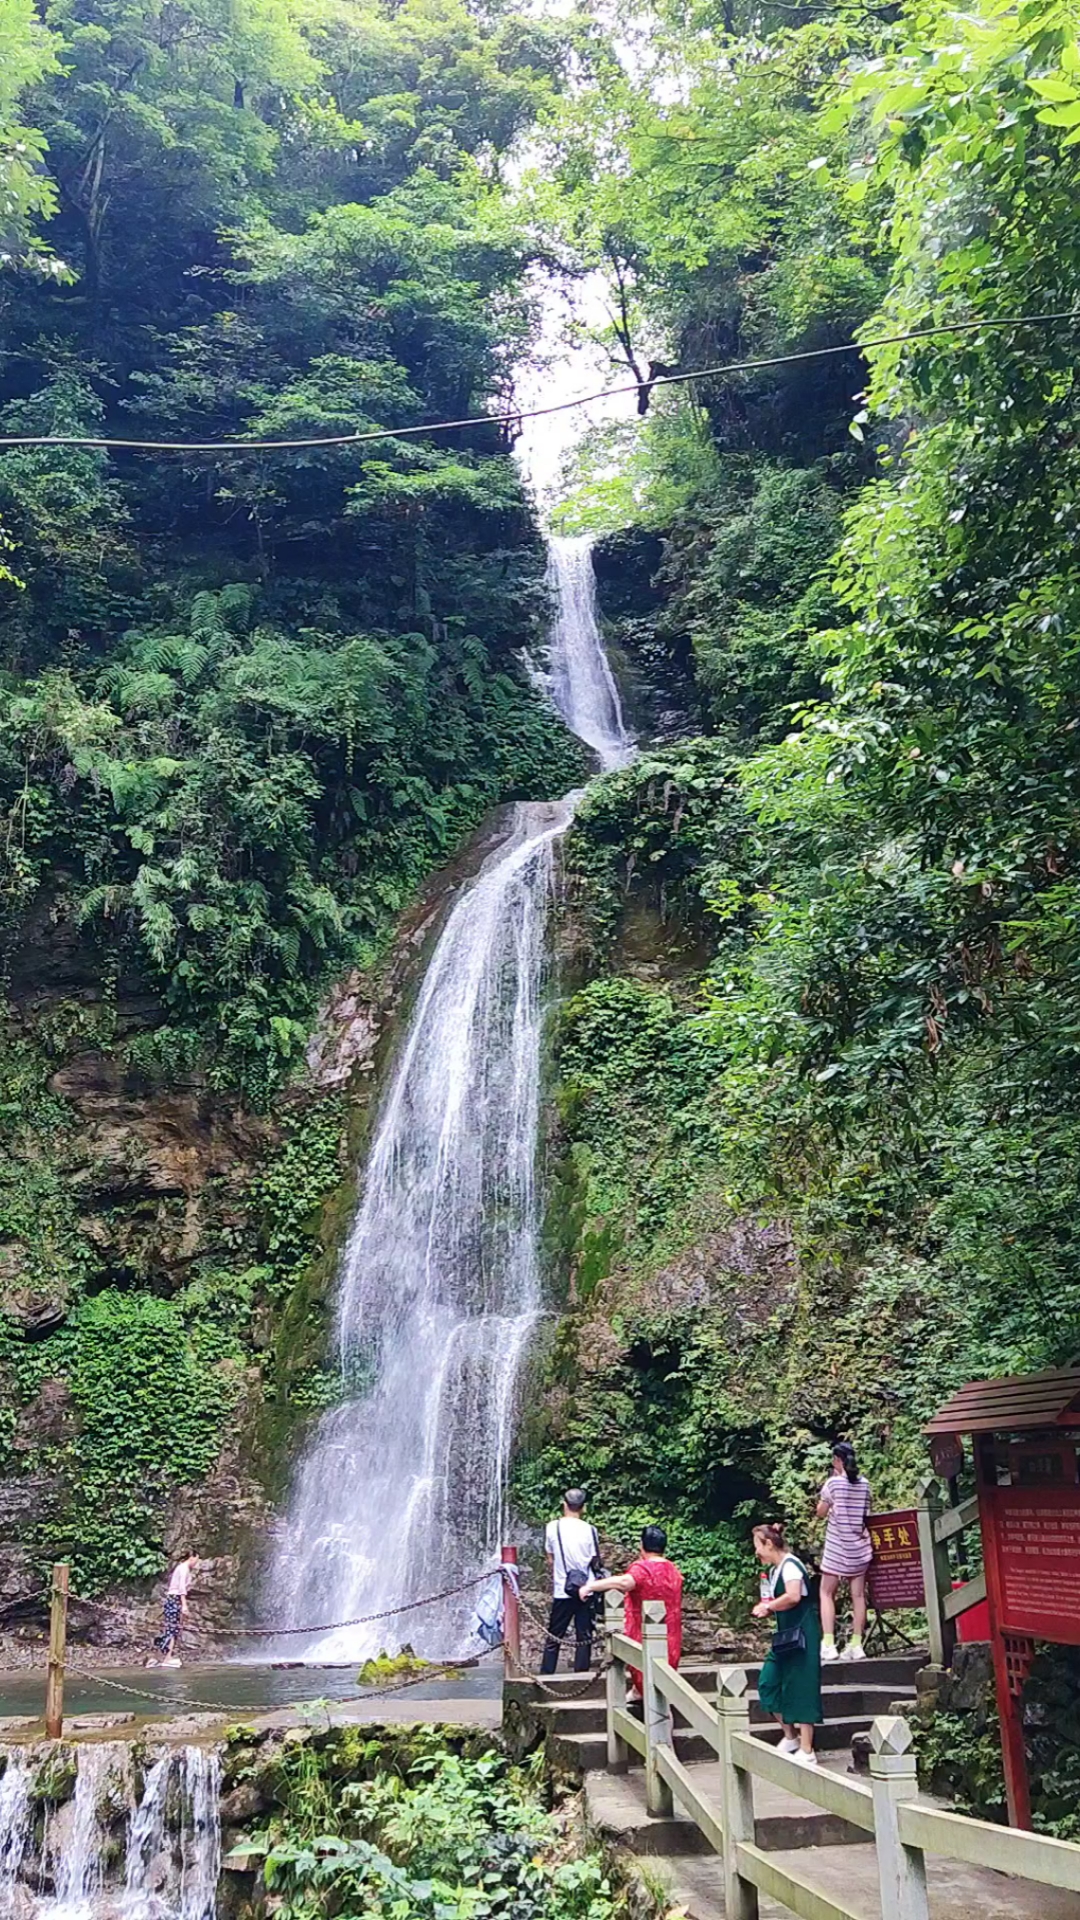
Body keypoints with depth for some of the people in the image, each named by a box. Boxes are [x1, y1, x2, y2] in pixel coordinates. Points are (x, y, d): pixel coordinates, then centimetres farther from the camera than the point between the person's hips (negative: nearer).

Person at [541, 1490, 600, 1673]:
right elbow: (596, 1562, 2)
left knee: (553, 1637, 9)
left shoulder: (553, 1527, -5)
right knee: (584, 1637, 8)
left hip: (562, 1590, 0)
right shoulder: (589, 1530, -6)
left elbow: (550, 1559, 6)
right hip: (585, 1590, 0)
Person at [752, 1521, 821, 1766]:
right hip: (786, 1635, 9)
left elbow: (793, 1596, -29)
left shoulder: (790, 1565, -15)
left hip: (802, 1635, -9)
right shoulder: (774, 1570, 14)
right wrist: (765, 1610, 0)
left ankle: (806, 1752, 0)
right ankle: (790, 1737, 21)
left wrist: (768, 1607, -15)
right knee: (768, 1684, 8)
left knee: (800, 1690, -6)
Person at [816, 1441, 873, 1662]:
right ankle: (856, 1644, 6)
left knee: (826, 1593, 2)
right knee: (858, 1595, 6)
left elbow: (820, 1513, -3)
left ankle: (828, 1644, -7)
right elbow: (866, 1515, 12)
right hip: (859, 1546, 4)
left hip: (837, 1547, -4)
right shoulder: (864, 1484, 2)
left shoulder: (833, 1482, -11)